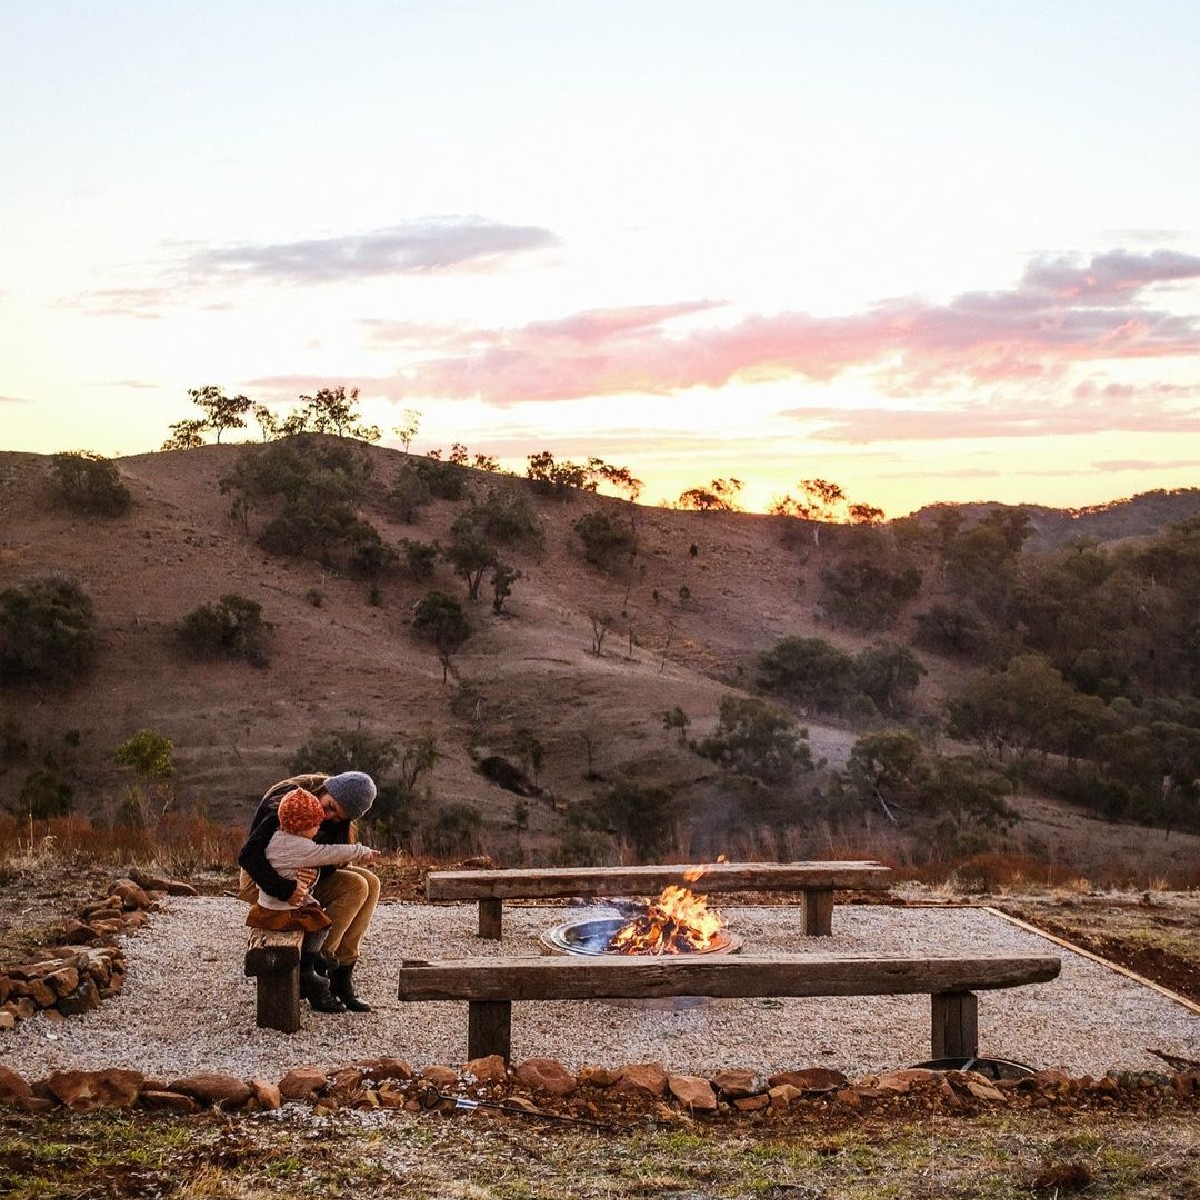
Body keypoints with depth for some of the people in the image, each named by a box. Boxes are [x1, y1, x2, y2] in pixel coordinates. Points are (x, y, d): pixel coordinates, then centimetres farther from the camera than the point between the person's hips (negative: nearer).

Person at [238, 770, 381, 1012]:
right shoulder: (284, 804, -28)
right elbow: (247, 855, -36)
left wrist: (318, 873, -38)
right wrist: (285, 889, -47)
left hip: (302, 874, 8)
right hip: (263, 880, -8)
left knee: (370, 883, -6)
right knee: (355, 887, -22)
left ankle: (343, 971, -9)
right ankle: (314, 963, -17)